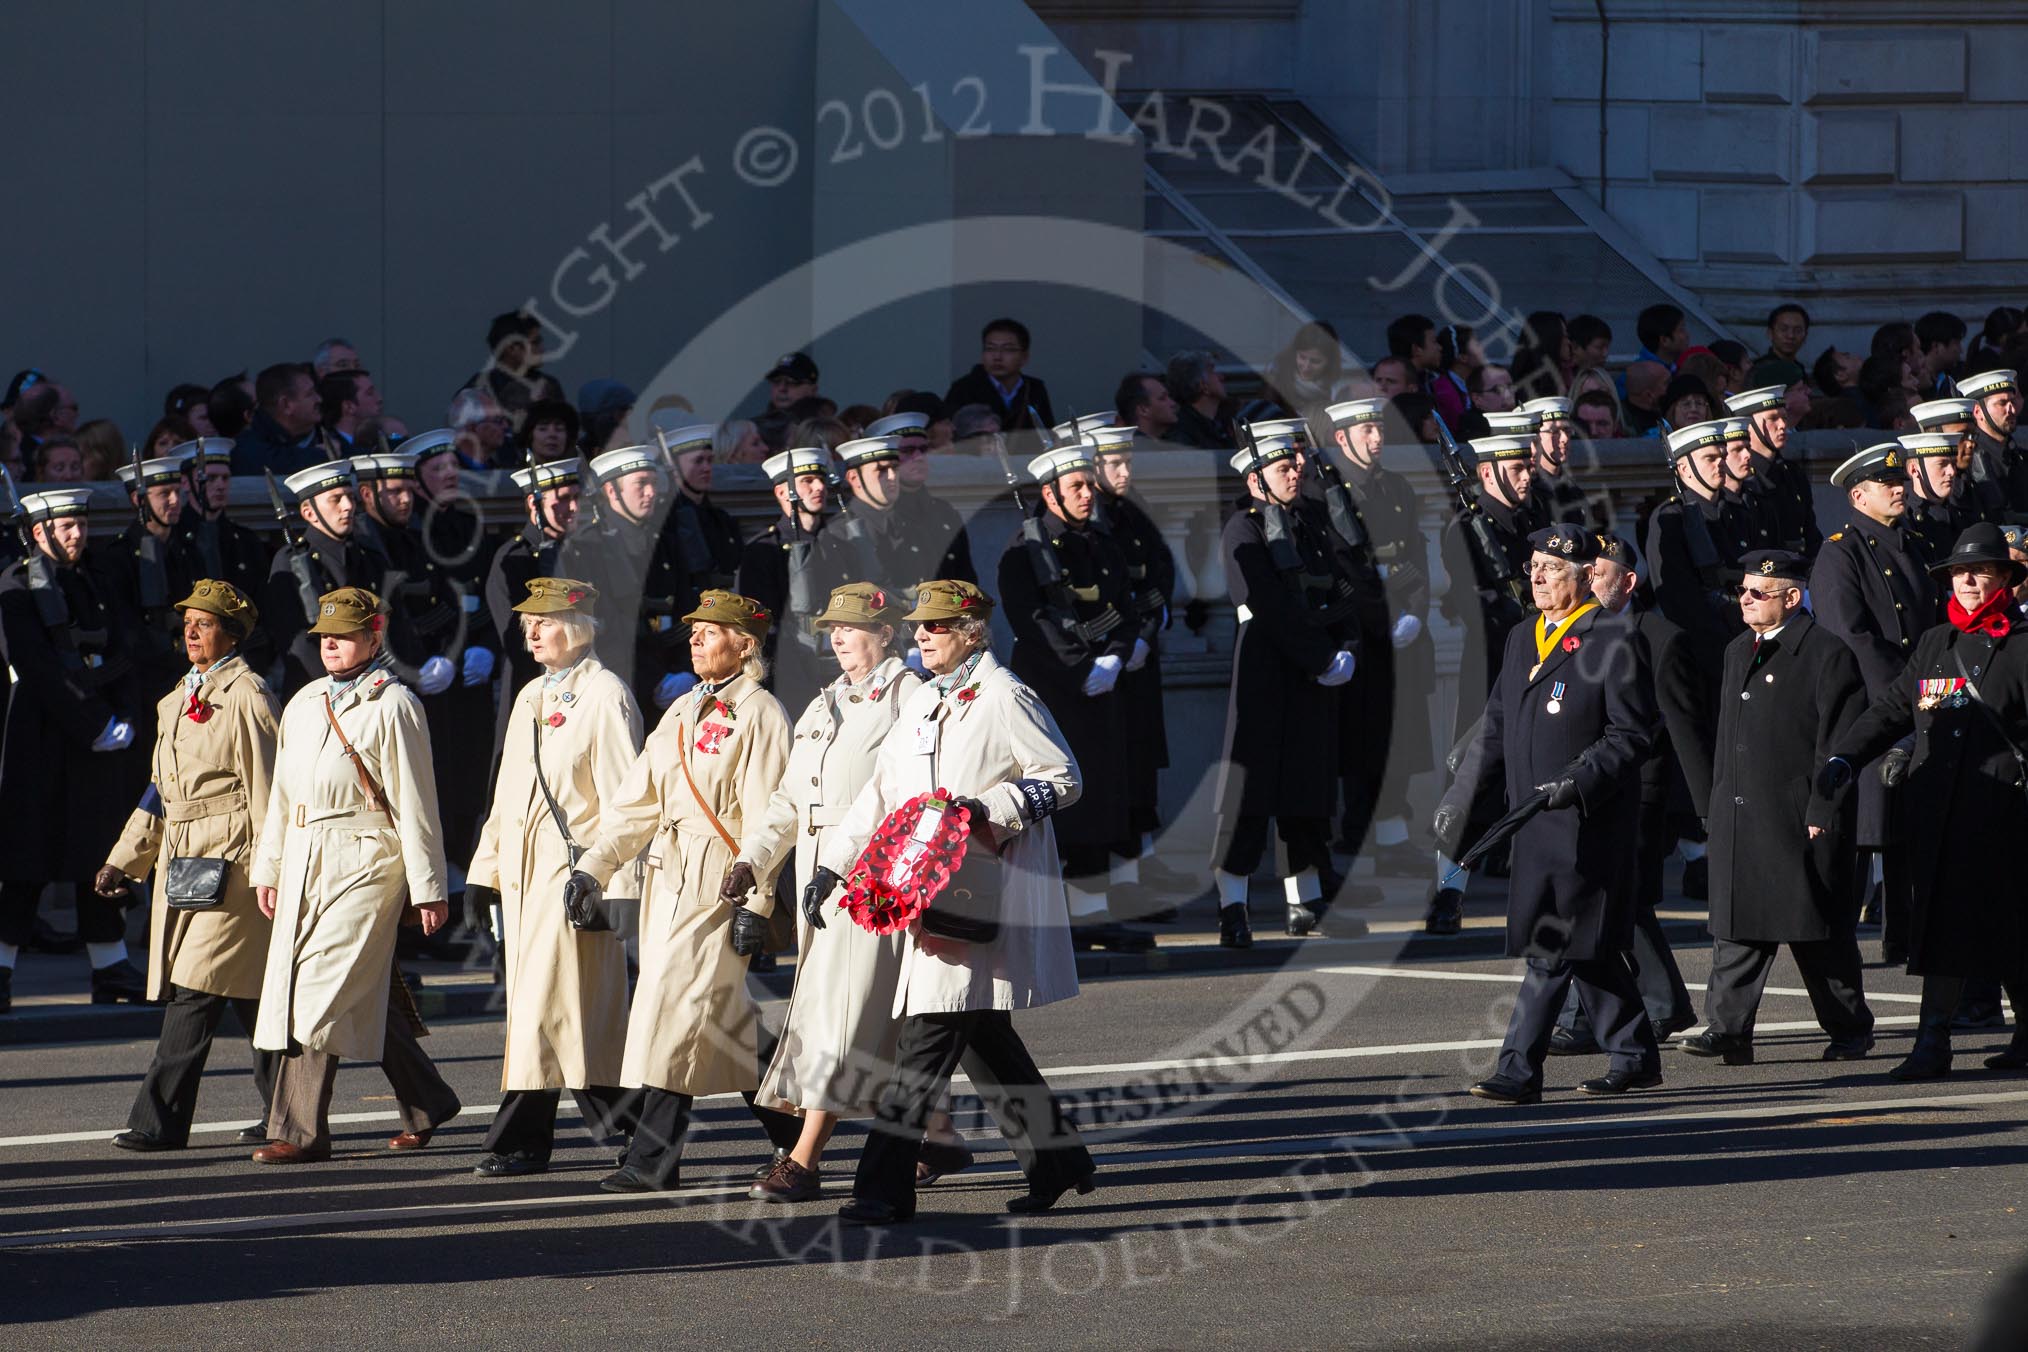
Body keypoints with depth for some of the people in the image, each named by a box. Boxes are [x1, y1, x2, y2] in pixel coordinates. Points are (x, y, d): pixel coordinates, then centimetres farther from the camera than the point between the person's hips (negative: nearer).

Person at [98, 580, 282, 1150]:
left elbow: (265, 790, -10)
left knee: (196, 989, -12)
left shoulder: (247, 697, -8)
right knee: (249, 993, 11)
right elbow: (159, 789, 23)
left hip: (228, 861, -8)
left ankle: (161, 1120, -15)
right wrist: (123, 861, 18)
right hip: (180, 862, 8)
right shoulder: (178, 700, 18)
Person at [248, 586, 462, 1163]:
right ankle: (425, 1105, 25)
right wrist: (268, 870, 18)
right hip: (305, 864, 7)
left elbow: (414, 801, -8)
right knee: (369, 996, 11)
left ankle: (301, 1131, -11)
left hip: (367, 861, -7)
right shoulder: (304, 704, 16)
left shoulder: (394, 706, -5)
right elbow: (282, 793, 22)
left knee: (321, 991, -12)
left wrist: (427, 888, -9)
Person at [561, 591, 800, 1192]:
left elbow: (767, 817, -13)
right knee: (723, 1017, 9)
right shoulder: (683, 711, 17)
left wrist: (756, 904, -17)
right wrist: (594, 867, 7)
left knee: (678, 1006, -11)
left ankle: (651, 1161, -9)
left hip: (721, 882, -8)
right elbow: (638, 799, 16)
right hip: (668, 874, 8)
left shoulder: (759, 715, -8)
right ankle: (795, 1139, 18)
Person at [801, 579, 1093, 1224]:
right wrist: (831, 865, 15)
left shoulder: (1004, 698, -7)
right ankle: (1056, 1159, 23)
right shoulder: (922, 704, 18)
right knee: (981, 1037, 12)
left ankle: (885, 1187, -15)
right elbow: (881, 792, 21)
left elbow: (1061, 779, -7)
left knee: (930, 1036, -12)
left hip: (979, 890, -9)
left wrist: (986, 809, -19)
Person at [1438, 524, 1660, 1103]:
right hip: (1535, 822, 8)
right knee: (1586, 947, 12)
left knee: (1553, 945, -10)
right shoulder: (1522, 641, 17)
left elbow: (1631, 734, -10)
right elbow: (1497, 727, 21)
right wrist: (1460, 794, 12)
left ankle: (1519, 1070, -12)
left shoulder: (1612, 643, -6)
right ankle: (1635, 1059, 21)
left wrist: (1578, 782, -20)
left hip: (1587, 823, -8)